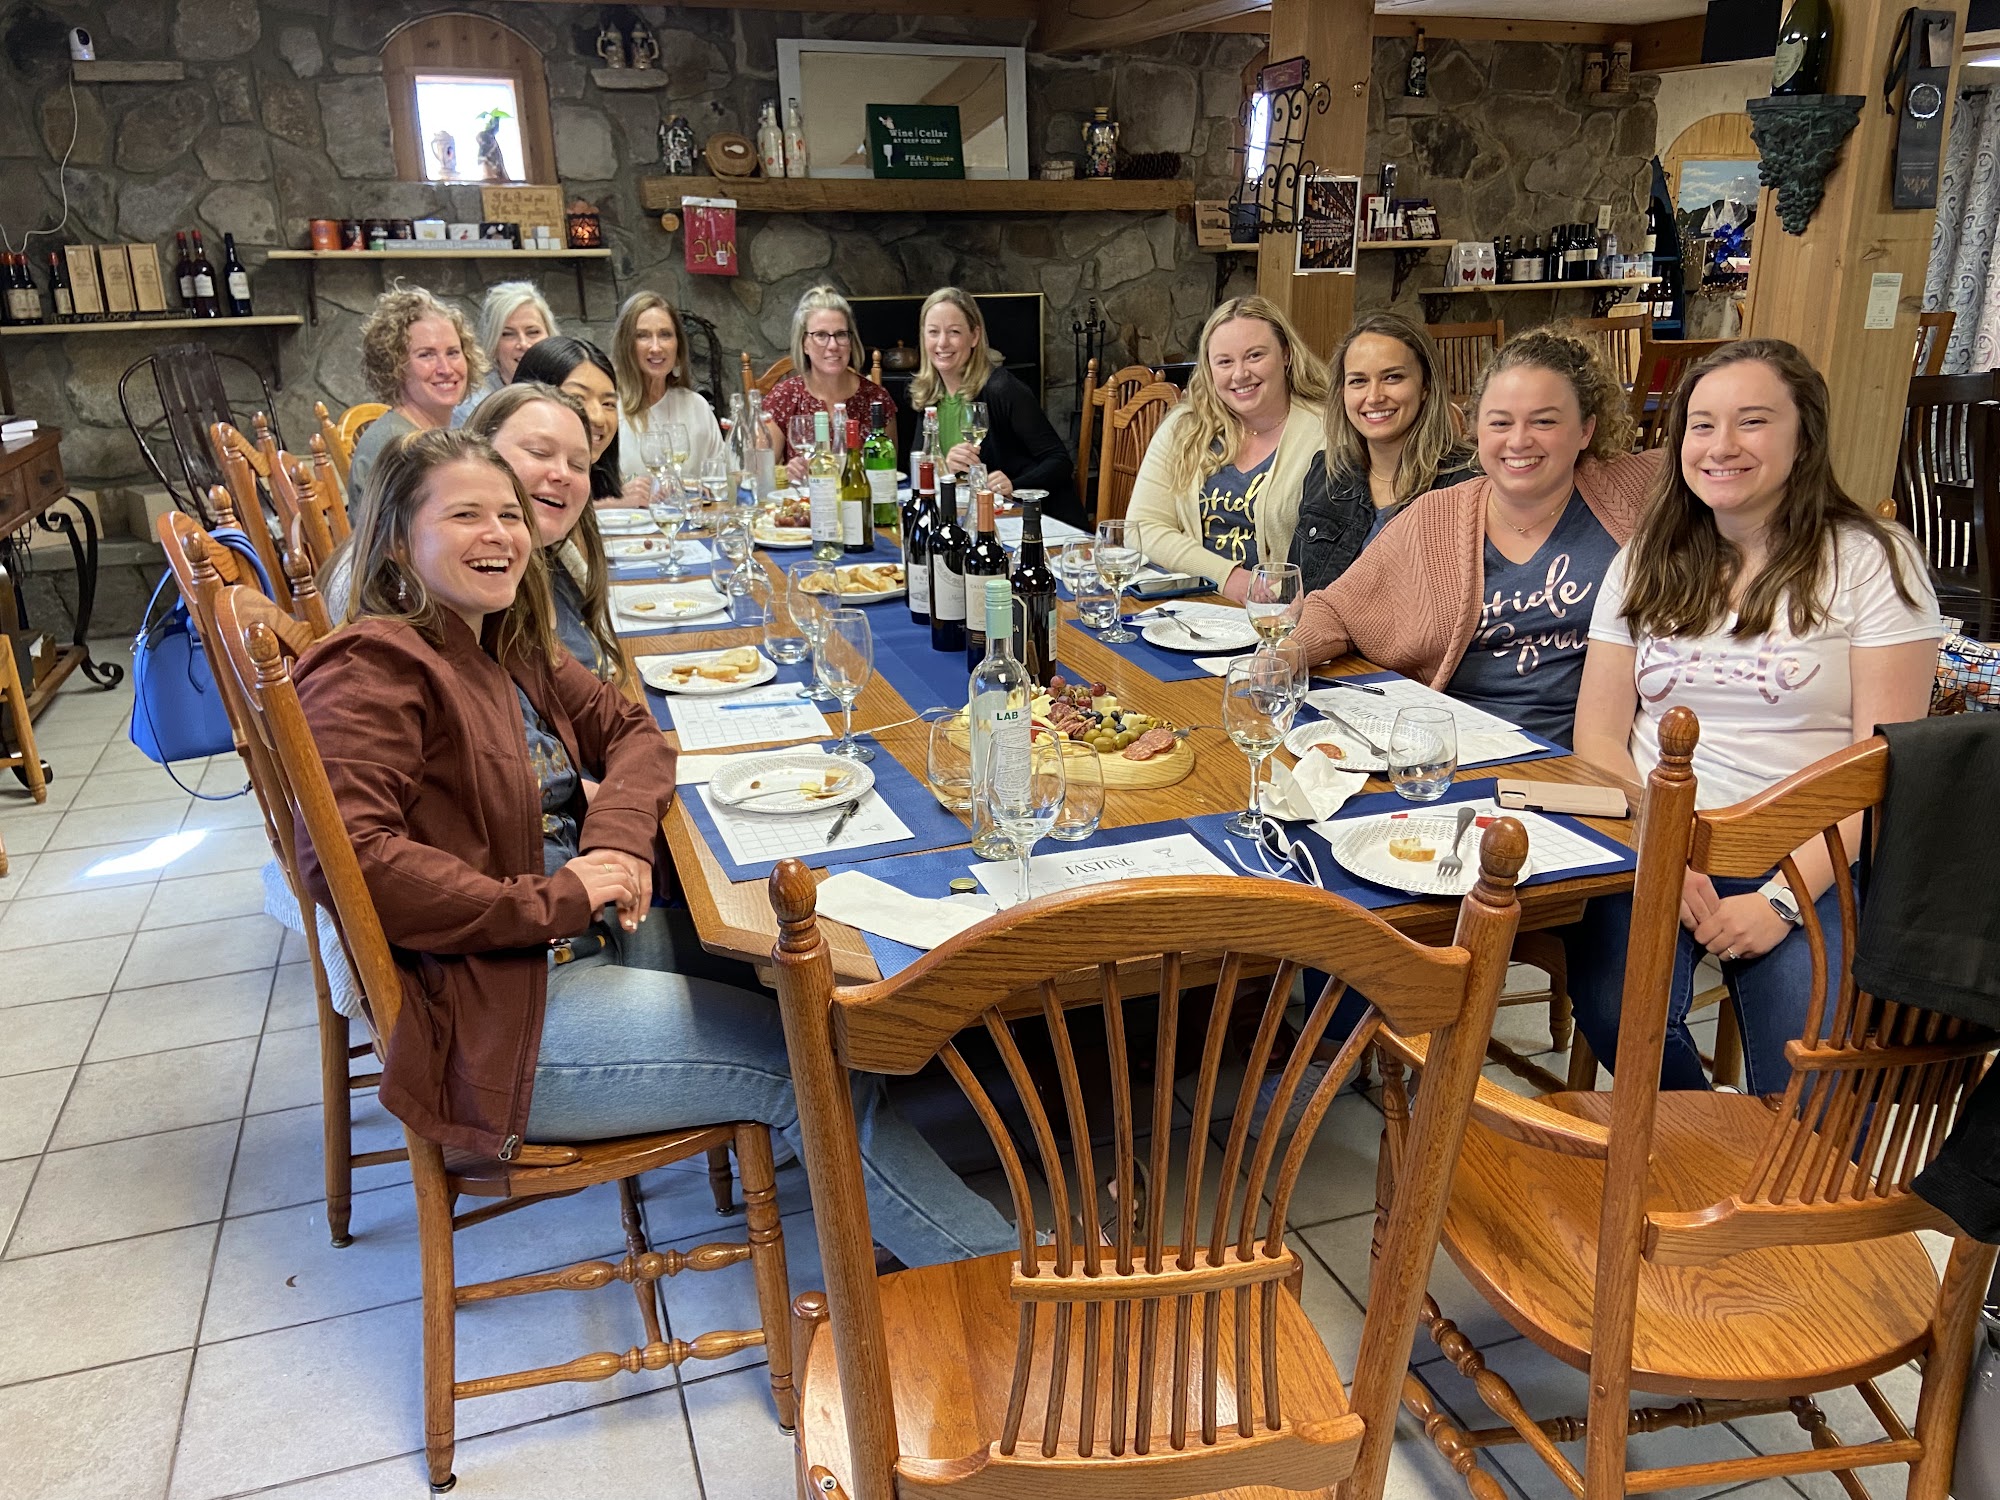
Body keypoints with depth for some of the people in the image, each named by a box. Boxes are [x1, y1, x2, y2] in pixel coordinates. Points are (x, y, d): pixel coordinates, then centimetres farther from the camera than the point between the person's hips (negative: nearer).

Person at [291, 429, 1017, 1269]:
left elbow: (630, 731, 15)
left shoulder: (513, 650, 13)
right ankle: (992, 1273, 4)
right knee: (806, 1061, -11)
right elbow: (349, 858, -26)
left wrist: (619, 833, -7)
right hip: (492, 1018, -9)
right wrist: (548, 902, -23)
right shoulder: (369, 670, -14)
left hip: (587, 942, 9)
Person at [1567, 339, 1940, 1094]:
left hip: (1813, 864, -2)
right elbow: (1599, 732, 6)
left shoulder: (1871, 562, 0)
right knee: (1617, 1013, -26)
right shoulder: (1646, 563, 11)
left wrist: (1783, 899, -15)